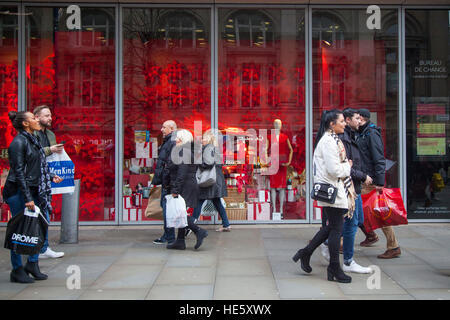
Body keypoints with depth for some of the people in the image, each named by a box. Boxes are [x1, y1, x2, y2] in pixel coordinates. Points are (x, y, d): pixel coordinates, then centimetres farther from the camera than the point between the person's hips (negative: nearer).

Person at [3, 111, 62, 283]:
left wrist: (51, 177, 16)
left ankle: (32, 264, 20)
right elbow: (19, 172, -18)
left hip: (32, 190, 9)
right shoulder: (18, 142, -13)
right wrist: (27, 198, -20)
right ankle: (17, 270, 11)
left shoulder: (32, 140, 14)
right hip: (18, 191, -9)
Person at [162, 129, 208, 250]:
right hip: (190, 185, 10)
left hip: (184, 188, -10)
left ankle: (199, 231, -10)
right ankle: (180, 241, 16)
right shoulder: (188, 151, 16)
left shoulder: (183, 152, -16)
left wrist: (175, 190, -22)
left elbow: (182, 173, -22)